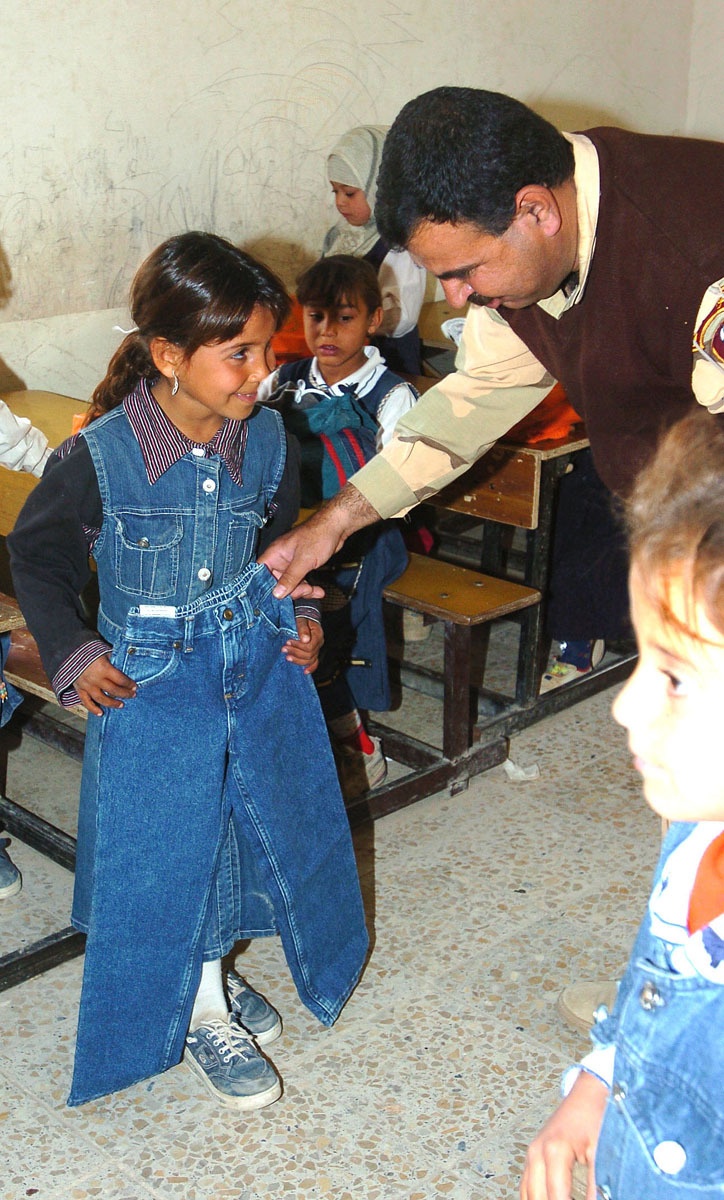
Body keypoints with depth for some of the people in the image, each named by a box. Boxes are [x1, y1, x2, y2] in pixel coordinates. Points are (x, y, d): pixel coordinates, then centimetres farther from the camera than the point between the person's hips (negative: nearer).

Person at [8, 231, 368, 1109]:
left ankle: (212, 975, 42)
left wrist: (298, 619, 0)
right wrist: (71, 655, -10)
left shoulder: (265, 437, -8)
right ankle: (199, 1011, 30)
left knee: (259, 818, 16)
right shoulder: (101, 456, -21)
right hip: (151, 680, -4)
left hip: (259, 664, 5)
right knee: (168, 842, 6)